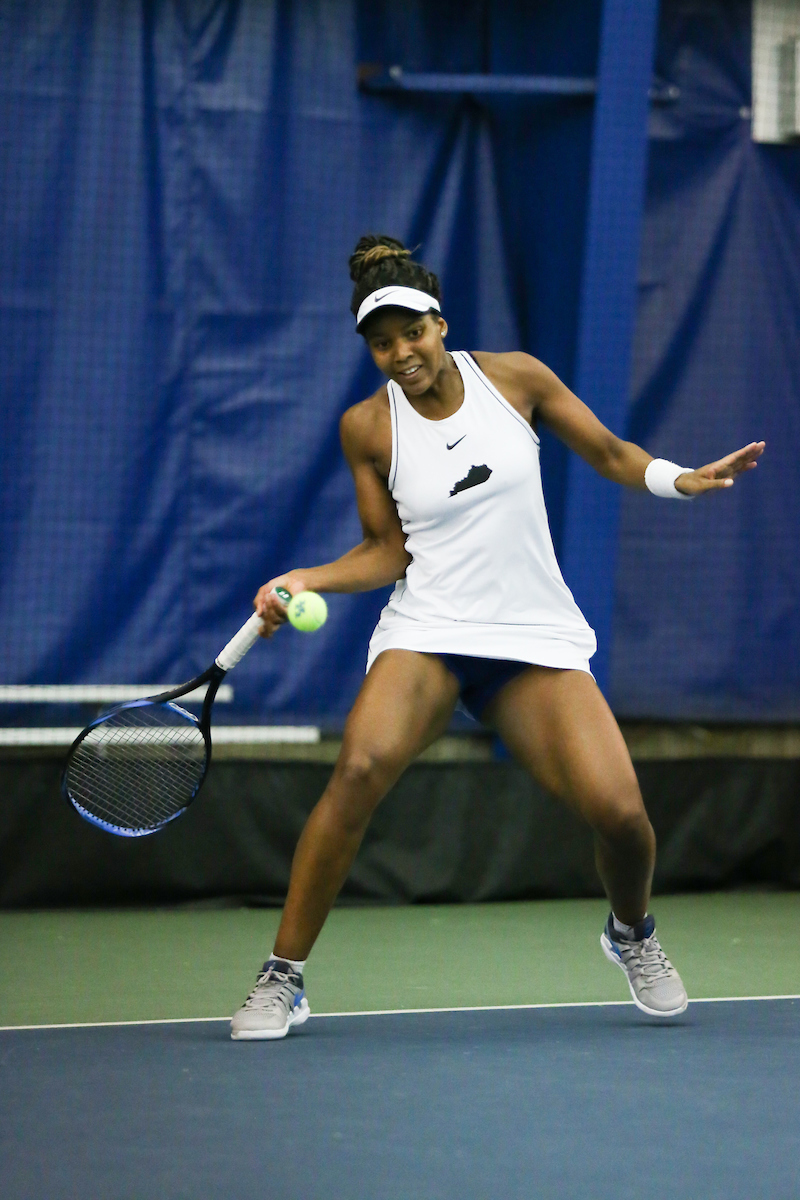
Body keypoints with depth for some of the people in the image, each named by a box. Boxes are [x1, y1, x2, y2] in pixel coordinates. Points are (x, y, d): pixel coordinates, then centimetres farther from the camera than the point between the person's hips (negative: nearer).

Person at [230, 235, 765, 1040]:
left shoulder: (513, 377, 1)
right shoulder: (368, 427, 0)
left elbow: (609, 453, 11)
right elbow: (388, 550, 4)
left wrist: (681, 481, -6)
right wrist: (306, 580, -11)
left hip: (536, 636, 1)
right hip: (427, 632, -1)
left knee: (619, 812, -13)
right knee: (362, 766, -30)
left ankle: (631, 934, 25)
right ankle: (282, 980, -20)